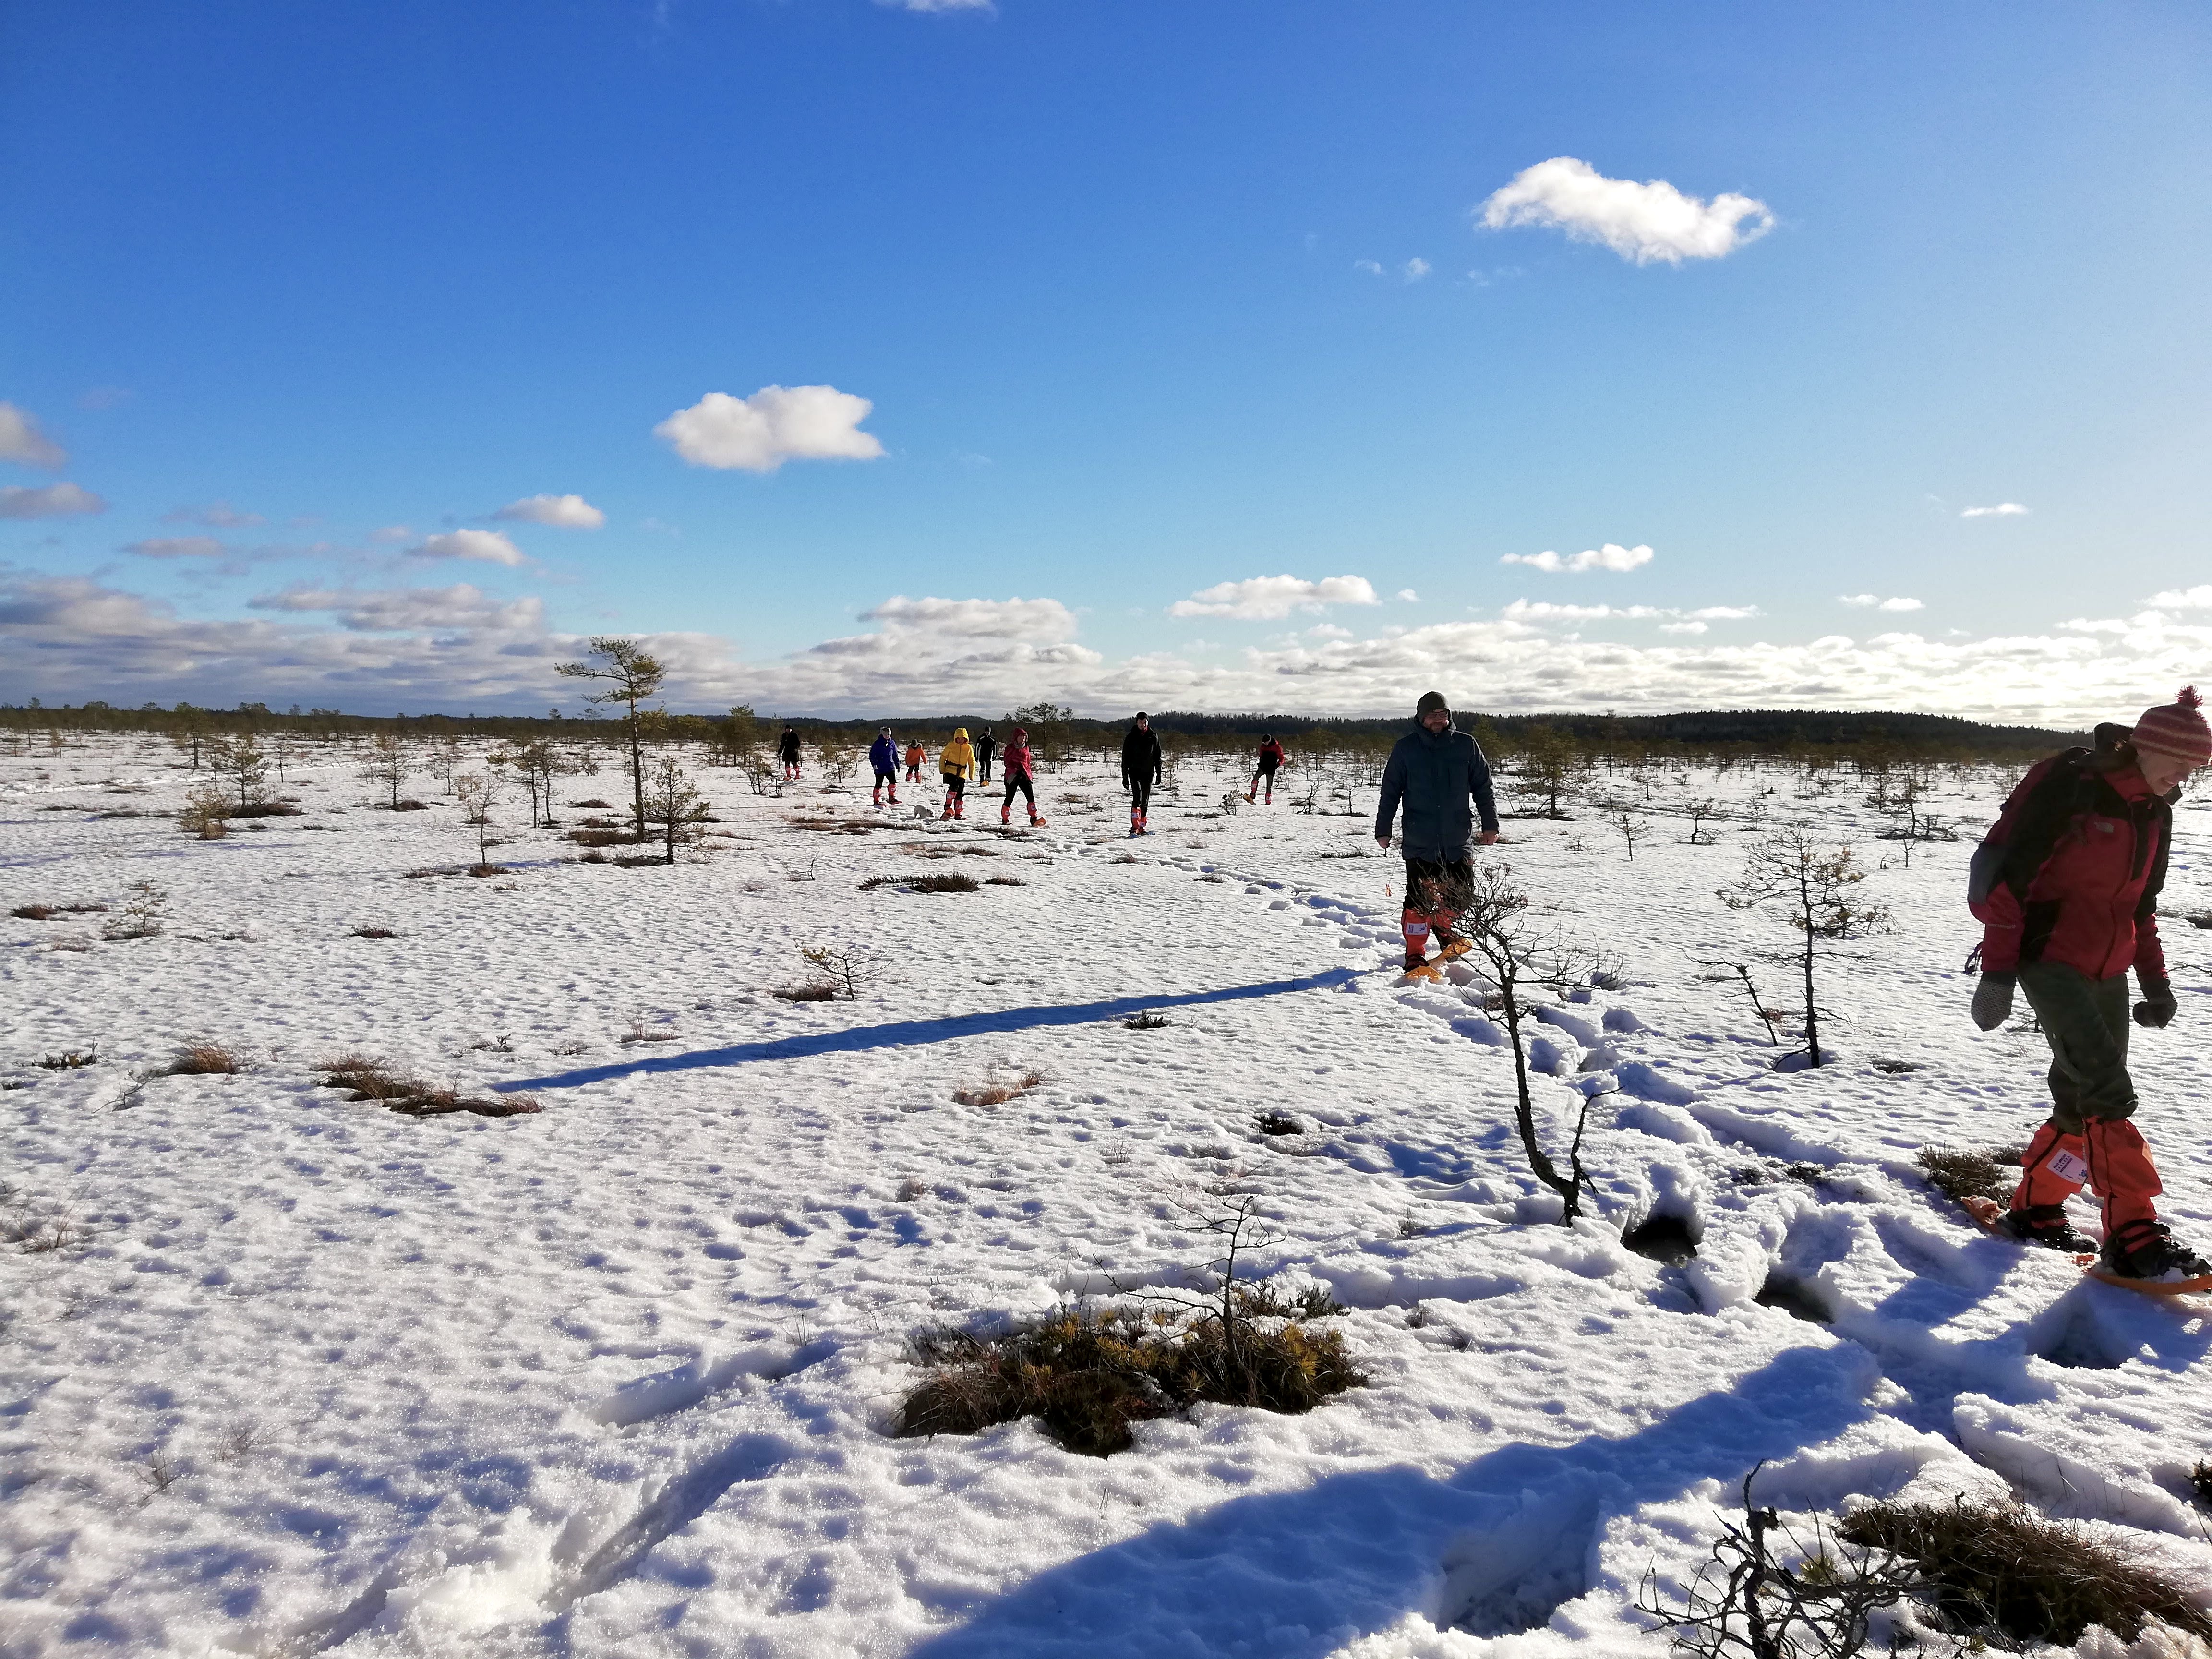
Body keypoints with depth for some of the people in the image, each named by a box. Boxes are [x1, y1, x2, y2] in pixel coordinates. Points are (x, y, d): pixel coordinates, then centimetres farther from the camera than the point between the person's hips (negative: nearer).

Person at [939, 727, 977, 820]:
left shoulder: (968, 748, 4)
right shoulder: (951, 746, -1)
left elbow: (972, 762, 12)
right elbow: (943, 757, 5)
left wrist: (972, 774, 4)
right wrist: (942, 769, -4)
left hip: (962, 774, 3)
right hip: (950, 771, -3)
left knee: (960, 793, 5)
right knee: (954, 788, -25)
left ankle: (958, 813, 13)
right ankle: (948, 807, -15)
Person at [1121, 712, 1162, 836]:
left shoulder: (1153, 737, 5)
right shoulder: (1131, 737, 0)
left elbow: (1157, 756, 11)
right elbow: (1125, 758, 2)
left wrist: (1159, 773, 5)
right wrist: (1125, 777, 0)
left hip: (1148, 773, 3)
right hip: (1134, 772, -3)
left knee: (1145, 801, 6)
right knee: (1137, 798, -18)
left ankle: (1141, 827, 14)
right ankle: (1135, 827, -22)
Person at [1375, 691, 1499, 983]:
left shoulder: (1466, 745, 5)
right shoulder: (1405, 748, 2)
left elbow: (1482, 787, 11)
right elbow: (1390, 792, 5)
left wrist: (1490, 824, 7)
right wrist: (1383, 830, 4)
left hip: (1458, 839, 2)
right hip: (1419, 841, -2)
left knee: (1458, 895, 8)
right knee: (1420, 899, -6)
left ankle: (1444, 929, 39)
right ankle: (1415, 956, 4)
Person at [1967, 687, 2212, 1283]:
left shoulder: (2155, 812, 10)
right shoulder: (2070, 787, -15)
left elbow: (2142, 903, 21)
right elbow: (2010, 878, -17)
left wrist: (2155, 979, 18)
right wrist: (1997, 971, -18)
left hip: (2108, 971, 8)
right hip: (2050, 960, -8)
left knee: (2082, 1099, 9)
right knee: (2107, 1093, -16)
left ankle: (2034, 1210, 23)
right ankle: (2132, 1238, -12)